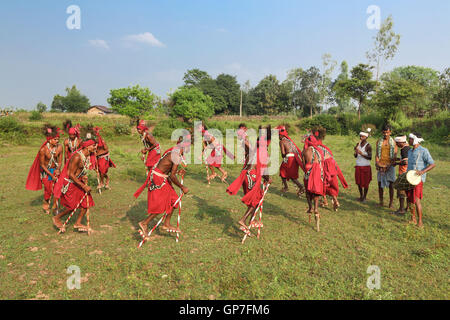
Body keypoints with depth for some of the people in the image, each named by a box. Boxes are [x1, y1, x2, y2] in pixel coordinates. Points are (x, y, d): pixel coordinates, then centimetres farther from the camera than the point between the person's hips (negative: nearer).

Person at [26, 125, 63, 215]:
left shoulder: (59, 147, -17)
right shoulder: (43, 150, -25)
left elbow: (60, 161, -4)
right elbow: (42, 164, -14)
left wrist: (58, 170, -20)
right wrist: (51, 175, -14)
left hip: (55, 169, 2)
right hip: (45, 170, -2)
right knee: (48, 189, 5)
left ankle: (55, 205, 15)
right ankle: (46, 205, 32)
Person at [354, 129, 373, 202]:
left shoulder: (368, 146, -11)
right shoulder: (358, 144, 6)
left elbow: (370, 157, -16)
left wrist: (362, 154, -26)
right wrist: (356, 152, -11)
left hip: (366, 167, -5)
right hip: (358, 166, 5)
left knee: (365, 182, 4)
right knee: (359, 182, 12)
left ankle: (365, 197, 18)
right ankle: (361, 196, 27)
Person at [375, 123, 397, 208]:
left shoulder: (393, 142, 2)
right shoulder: (379, 141, 8)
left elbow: (395, 156, -1)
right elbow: (377, 154, 8)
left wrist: (389, 165, -14)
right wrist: (377, 164, -7)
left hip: (390, 166, -2)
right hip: (381, 166, 2)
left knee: (390, 184, -1)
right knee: (380, 184, 4)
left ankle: (391, 202, 7)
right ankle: (381, 202, 13)